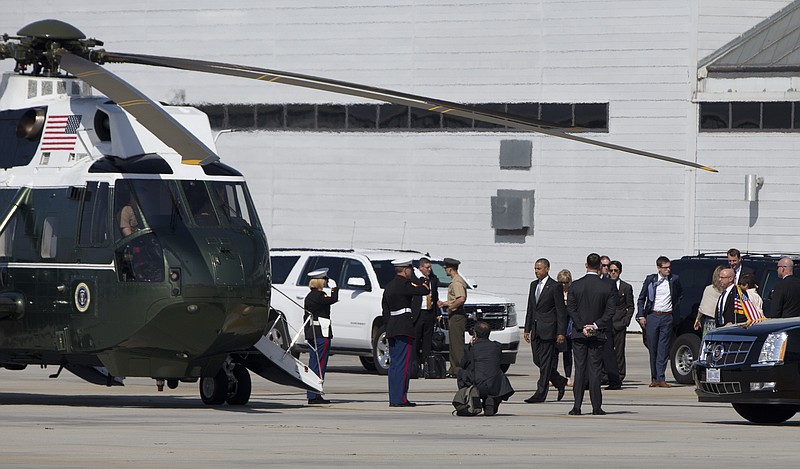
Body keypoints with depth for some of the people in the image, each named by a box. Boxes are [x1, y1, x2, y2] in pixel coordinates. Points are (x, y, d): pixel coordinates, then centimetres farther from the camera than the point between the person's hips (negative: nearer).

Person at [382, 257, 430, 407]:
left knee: (394, 364, 11)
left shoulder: (389, 286, 15)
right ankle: (399, 399, -9)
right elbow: (425, 290, -12)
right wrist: (414, 277, 2)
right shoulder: (404, 284, -13)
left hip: (391, 328, 9)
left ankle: (393, 398, 13)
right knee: (403, 365, -7)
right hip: (404, 329, -9)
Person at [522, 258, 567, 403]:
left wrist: (561, 333, -13)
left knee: (545, 362, -6)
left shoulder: (555, 287, -8)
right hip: (536, 330, 8)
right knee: (537, 360, 8)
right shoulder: (533, 285, 14)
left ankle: (541, 393, -4)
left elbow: (561, 311, -9)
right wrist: (527, 329, 15)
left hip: (548, 329, -8)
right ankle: (560, 382, 26)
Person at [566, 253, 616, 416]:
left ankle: (577, 406, -1)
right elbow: (610, 311, -7)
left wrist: (582, 327, -7)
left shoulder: (575, 286, -2)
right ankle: (596, 407, 0)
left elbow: (571, 309, -6)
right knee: (595, 370, 2)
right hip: (598, 335, 0)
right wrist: (596, 326, -7)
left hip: (579, 334, 0)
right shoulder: (607, 287, -3)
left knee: (579, 370, 4)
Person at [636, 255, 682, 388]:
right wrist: (641, 316, 0)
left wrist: (675, 307, 12)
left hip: (667, 317, 0)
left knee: (663, 349, -5)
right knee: (652, 349, 2)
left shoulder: (674, 280, 5)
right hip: (652, 316, 0)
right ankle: (654, 378, 8)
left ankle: (660, 378, -6)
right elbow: (641, 298, 8)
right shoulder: (650, 279, 4)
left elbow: (680, 294, 23)